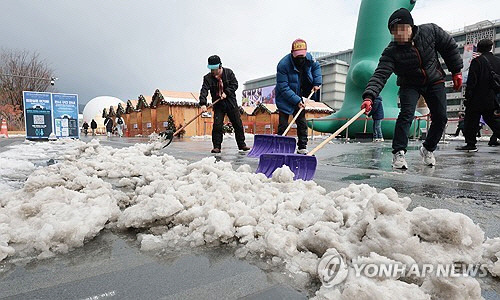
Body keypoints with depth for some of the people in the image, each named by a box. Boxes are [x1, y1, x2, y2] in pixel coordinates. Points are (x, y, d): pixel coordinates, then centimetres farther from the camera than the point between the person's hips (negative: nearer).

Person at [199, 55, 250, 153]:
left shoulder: (229, 72, -2)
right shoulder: (208, 77, -7)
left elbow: (235, 84, -3)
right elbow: (204, 90, -18)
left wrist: (226, 93, -18)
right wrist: (203, 104, -33)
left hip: (231, 103, 1)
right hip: (218, 105, -1)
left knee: (238, 124, 7)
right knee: (217, 126, -10)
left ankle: (242, 144, 20)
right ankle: (217, 146, 1)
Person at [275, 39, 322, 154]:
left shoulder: (308, 58, -9)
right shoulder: (283, 65, -27)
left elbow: (316, 67, 15)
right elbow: (283, 88, -26)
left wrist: (317, 82, 1)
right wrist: (296, 101, -30)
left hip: (298, 97, 6)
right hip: (284, 99, -5)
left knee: (302, 123, 8)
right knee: (283, 125, -7)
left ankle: (302, 148, 18)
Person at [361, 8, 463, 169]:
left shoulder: (430, 31, -17)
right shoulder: (391, 52, -25)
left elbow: (450, 47, -1)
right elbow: (380, 74, -37)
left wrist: (456, 71, 2)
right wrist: (369, 97, -53)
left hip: (434, 80, 3)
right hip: (409, 85, -3)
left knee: (440, 118, 0)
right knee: (406, 114, -24)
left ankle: (428, 149, 22)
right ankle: (398, 153, -18)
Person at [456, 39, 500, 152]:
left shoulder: (477, 61, -9)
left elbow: (471, 81, -13)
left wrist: (467, 97, -10)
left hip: (477, 100, -6)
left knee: (471, 123, 1)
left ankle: (470, 144, 4)